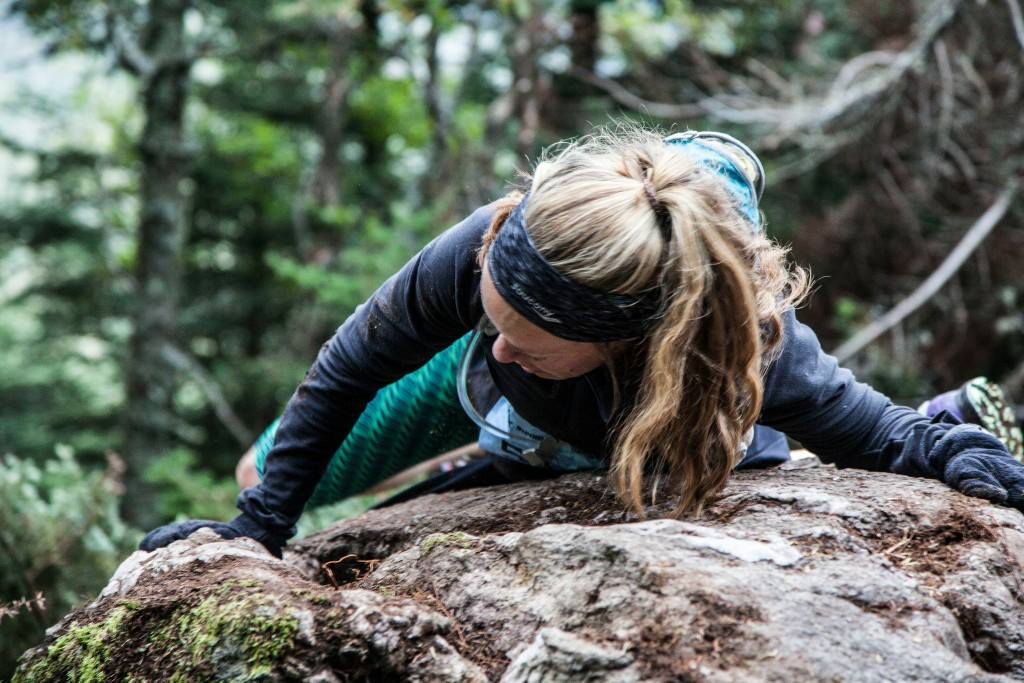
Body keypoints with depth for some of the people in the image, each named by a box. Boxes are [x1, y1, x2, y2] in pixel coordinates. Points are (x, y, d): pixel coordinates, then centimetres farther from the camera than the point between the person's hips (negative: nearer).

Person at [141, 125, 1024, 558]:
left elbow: (872, 432, -26)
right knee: (280, 471, 15)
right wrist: (258, 526, -21)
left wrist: (952, 445, -46)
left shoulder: (751, 341, -48)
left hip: (697, 438, -1)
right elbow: (347, 373, -26)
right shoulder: (481, 254, -45)